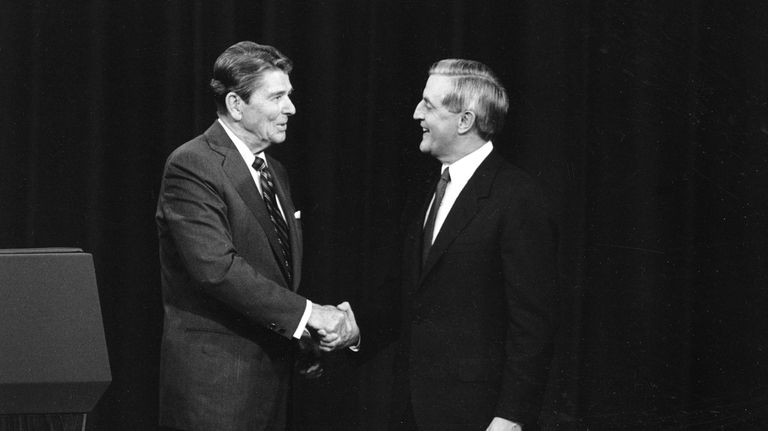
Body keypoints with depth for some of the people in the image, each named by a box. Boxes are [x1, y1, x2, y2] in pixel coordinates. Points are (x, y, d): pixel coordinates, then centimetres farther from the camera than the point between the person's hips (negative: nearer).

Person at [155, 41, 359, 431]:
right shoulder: (192, 165, -12)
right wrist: (308, 313, -21)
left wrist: (322, 324, -3)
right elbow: (216, 267, -23)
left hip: (273, 367, 8)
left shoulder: (274, 172, 16)